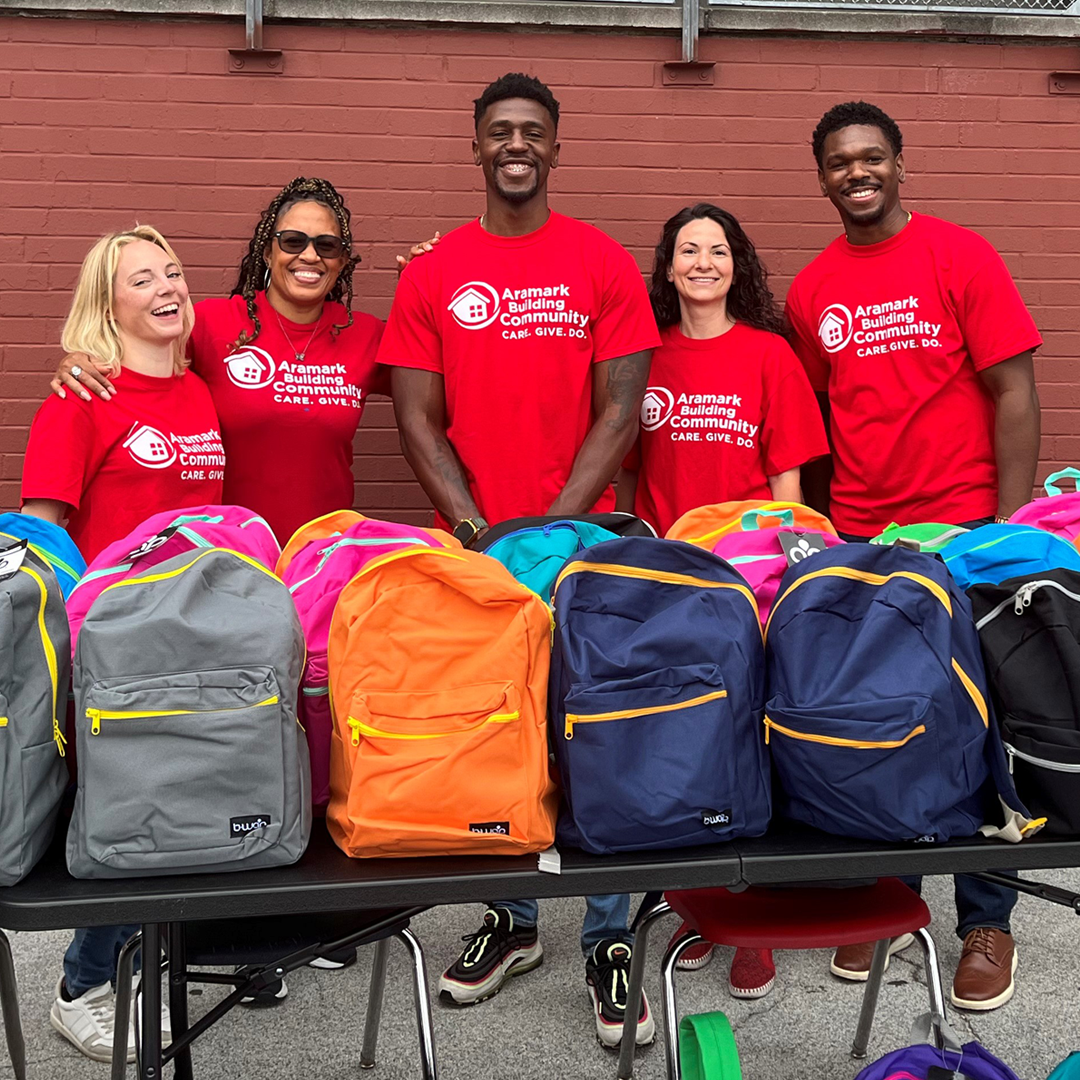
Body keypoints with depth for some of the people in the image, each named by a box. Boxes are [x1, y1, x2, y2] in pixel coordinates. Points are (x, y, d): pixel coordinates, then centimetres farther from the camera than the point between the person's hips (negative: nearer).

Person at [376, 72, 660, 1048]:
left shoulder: (604, 265, 3)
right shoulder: (432, 275, 7)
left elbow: (619, 411, -2)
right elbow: (418, 417, 3)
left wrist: (555, 522, -11)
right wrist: (477, 527, -9)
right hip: (472, 546, 2)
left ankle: (609, 941, 11)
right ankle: (511, 922, 24)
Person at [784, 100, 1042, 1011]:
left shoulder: (961, 257, -3)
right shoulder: (810, 292, 7)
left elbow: (1013, 393, -5)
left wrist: (1009, 527, -11)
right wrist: (825, 523, 8)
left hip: (962, 532, -3)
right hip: (858, 542, 3)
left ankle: (986, 922, 17)